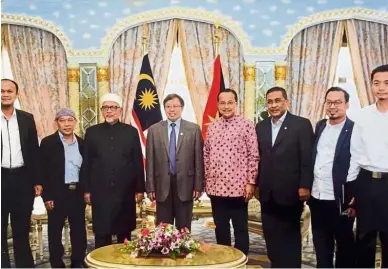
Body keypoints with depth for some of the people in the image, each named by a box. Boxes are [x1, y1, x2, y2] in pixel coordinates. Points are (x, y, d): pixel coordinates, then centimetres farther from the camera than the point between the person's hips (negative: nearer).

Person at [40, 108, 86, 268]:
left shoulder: (82, 143, 7)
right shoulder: (48, 142, -4)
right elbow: (43, 171, -7)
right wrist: (46, 197, -11)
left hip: (77, 193, 4)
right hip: (57, 194, -3)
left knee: (79, 230, 10)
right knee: (55, 231, 6)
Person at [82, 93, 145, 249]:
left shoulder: (131, 132, 4)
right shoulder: (92, 132, 5)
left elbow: (138, 162, 3)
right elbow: (86, 163, 4)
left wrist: (140, 189, 0)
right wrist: (86, 190, 1)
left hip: (125, 192, 0)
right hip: (100, 192, 0)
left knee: (125, 233, 9)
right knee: (101, 234, 5)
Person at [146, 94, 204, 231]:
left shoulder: (193, 129, 2)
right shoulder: (154, 130, 5)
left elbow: (199, 159, 0)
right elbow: (150, 161, 3)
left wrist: (198, 185, -3)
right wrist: (150, 187, -1)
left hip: (185, 184, -1)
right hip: (162, 185, 1)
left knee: (183, 229, 9)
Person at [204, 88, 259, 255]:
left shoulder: (246, 125, -5)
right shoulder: (212, 128, 10)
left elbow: (253, 155, -7)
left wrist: (251, 182, -10)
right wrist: (207, 180, 10)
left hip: (237, 187, -5)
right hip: (215, 187, 5)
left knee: (240, 229, 6)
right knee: (220, 228, 14)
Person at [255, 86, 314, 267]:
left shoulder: (302, 124, -4)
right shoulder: (260, 127, 11)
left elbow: (307, 159, -8)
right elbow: (259, 158, 10)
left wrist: (305, 186, -12)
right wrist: (256, 184, 8)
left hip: (290, 192, -4)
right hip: (267, 193, 5)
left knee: (290, 236, 8)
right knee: (271, 237, 11)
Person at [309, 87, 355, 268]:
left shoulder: (354, 129, -10)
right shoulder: (320, 126, 9)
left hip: (340, 199, -5)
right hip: (317, 197, 6)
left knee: (345, 244, 12)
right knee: (321, 245, 17)